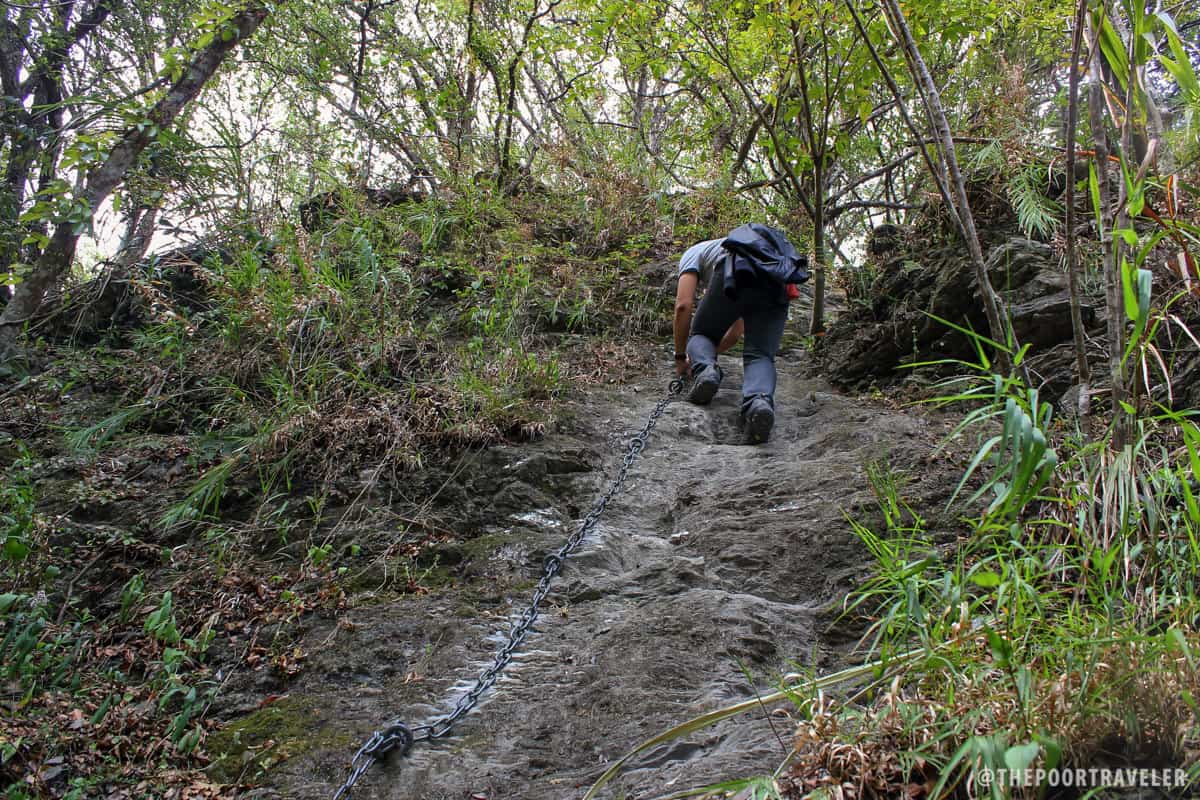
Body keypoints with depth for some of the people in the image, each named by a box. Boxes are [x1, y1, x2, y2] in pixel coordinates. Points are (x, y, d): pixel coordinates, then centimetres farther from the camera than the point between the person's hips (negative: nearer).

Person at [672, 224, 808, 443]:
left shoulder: (693, 253, 33)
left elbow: (684, 305, 15)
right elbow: (736, 333, 44)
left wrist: (681, 357, 23)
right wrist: (710, 353, 57)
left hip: (737, 272, -4)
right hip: (778, 283, 4)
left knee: (700, 335, 20)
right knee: (759, 355, 6)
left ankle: (704, 371, -11)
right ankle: (760, 400, -25)